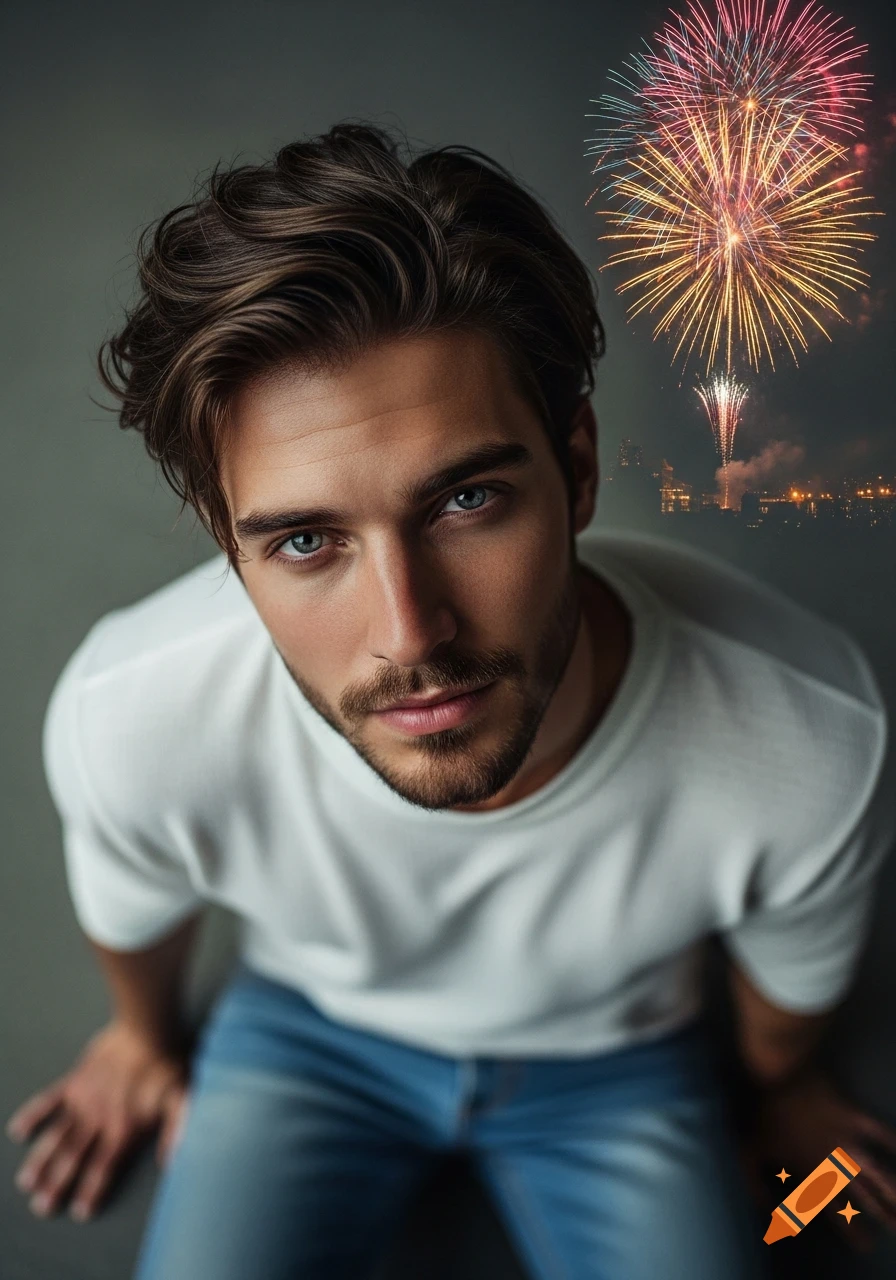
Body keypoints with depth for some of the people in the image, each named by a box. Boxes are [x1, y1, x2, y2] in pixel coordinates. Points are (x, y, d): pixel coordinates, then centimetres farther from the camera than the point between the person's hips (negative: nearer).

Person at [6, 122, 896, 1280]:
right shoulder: (128, 724, -36)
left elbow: (796, 961, -9)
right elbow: (130, 908, -8)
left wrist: (781, 1080, 13)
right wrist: (144, 1035, 14)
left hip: (617, 1055, 1)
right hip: (304, 1025, 0)